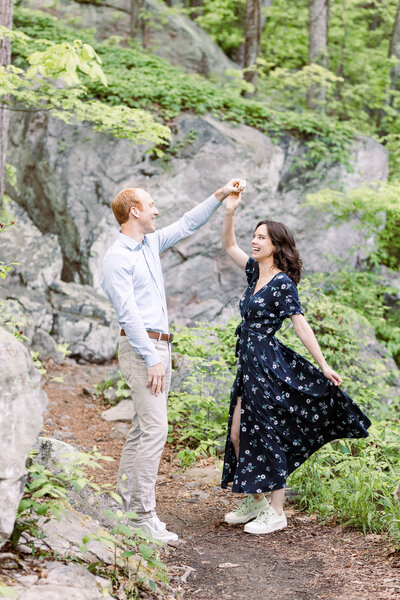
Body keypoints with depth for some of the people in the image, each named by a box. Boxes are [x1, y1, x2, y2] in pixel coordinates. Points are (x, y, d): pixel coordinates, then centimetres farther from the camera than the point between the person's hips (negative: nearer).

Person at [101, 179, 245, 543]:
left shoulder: (151, 244, 15)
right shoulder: (118, 258, -12)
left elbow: (187, 226, 29)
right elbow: (128, 313, -18)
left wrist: (220, 196, 26)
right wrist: (151, 360, -21)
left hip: (159, 348, 10)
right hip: (141, 348, -10)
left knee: (142, 429, 10)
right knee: (155, 429, -14)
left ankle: (126, 505, 15)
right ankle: (144, 516, -13)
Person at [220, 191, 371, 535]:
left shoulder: (282, 283, -13)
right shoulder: (255, 273, 10)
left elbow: (301, 325, -15)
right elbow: (229, 246, 22)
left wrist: (324, 366, -17)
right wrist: (229, 212, 8)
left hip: (268, 364, -9)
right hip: (249, 364, 9)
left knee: (266, 437, -3)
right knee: (238, 435, 11)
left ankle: (276, 513, 7)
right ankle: (256, 502, 24)